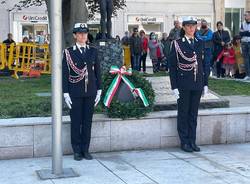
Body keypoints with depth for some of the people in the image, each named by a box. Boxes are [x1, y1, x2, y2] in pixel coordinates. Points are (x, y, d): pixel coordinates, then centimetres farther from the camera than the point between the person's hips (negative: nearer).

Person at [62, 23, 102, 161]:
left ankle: (85, 150, 16)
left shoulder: (93, 51, 8)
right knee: (76, 122, 3)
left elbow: (97, 71, 10)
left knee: (88, 121, 6)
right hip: (75, 93, -2)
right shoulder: (68, 52, -1)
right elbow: (64, 74, -2)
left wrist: (99, 91, 5)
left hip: (90, 92, 3)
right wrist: (65, 93, -7)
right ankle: (77, 151, 13)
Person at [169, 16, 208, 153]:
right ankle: (184, 142, 13)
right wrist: (174, 87, -11)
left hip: (197, 85, 4)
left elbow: (201, 64, 14)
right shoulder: (177, 44, -4)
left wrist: (205, 84, 10)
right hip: (183, 84, -4)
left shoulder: (199, 43, 10)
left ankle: (192, 141, 18)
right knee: (183, 114, 4)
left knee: (193, 113, 10)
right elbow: (172, 66, -6)